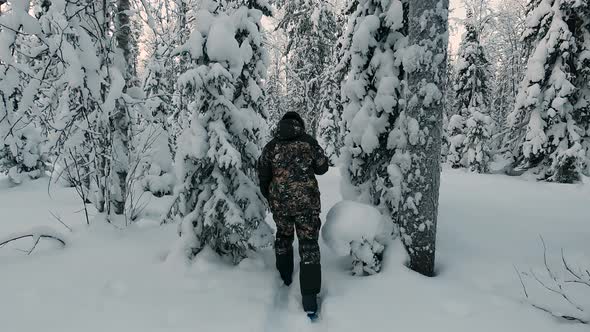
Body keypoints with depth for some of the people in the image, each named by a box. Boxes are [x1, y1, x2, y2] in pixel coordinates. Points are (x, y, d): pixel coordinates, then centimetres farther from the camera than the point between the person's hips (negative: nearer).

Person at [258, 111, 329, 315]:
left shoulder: (271, 147, 2)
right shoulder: (309, 142, -3)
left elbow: (263, 176, 7)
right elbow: (322, 168, 6)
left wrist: (270, 197, 21)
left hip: (279, 202, 2)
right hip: (307, 202, -2)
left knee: (283, 237, 24)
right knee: (309, 243, 2)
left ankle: (285, 277, 40)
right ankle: (309, 297, -2)